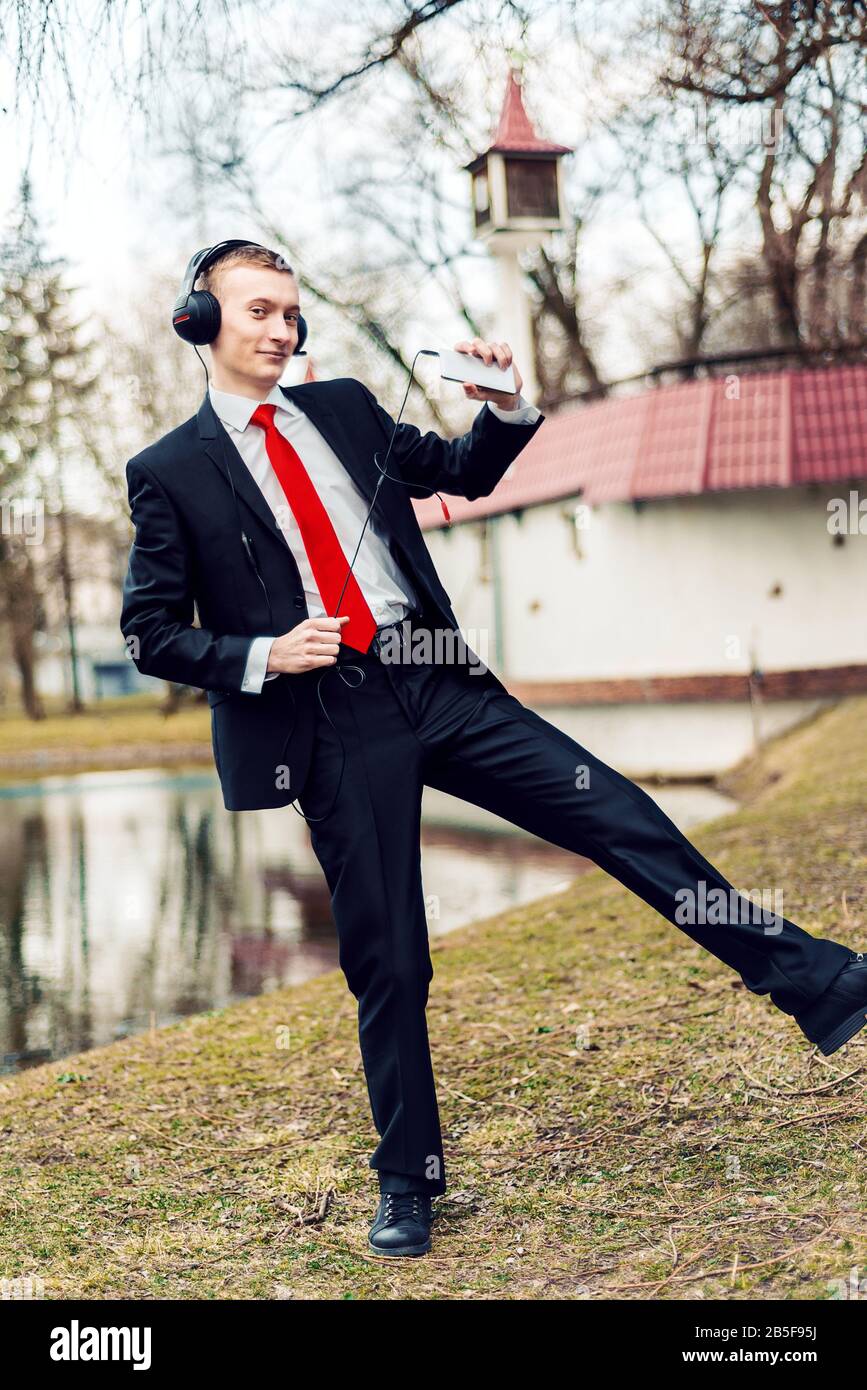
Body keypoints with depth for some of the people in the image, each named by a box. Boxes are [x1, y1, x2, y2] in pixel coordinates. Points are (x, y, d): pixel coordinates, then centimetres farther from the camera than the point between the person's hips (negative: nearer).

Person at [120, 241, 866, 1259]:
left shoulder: (343, 408, 12)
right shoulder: (169, 472, 1)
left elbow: (464, 473, 21)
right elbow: (149, 631, 1)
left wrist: (503, 405, 1)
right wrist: (263, 656, -13)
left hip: (438, 684, 4)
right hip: (332, 725, -3)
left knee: (623, 817, -5)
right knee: (385, 960, 3)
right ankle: (408, 1184, 23)